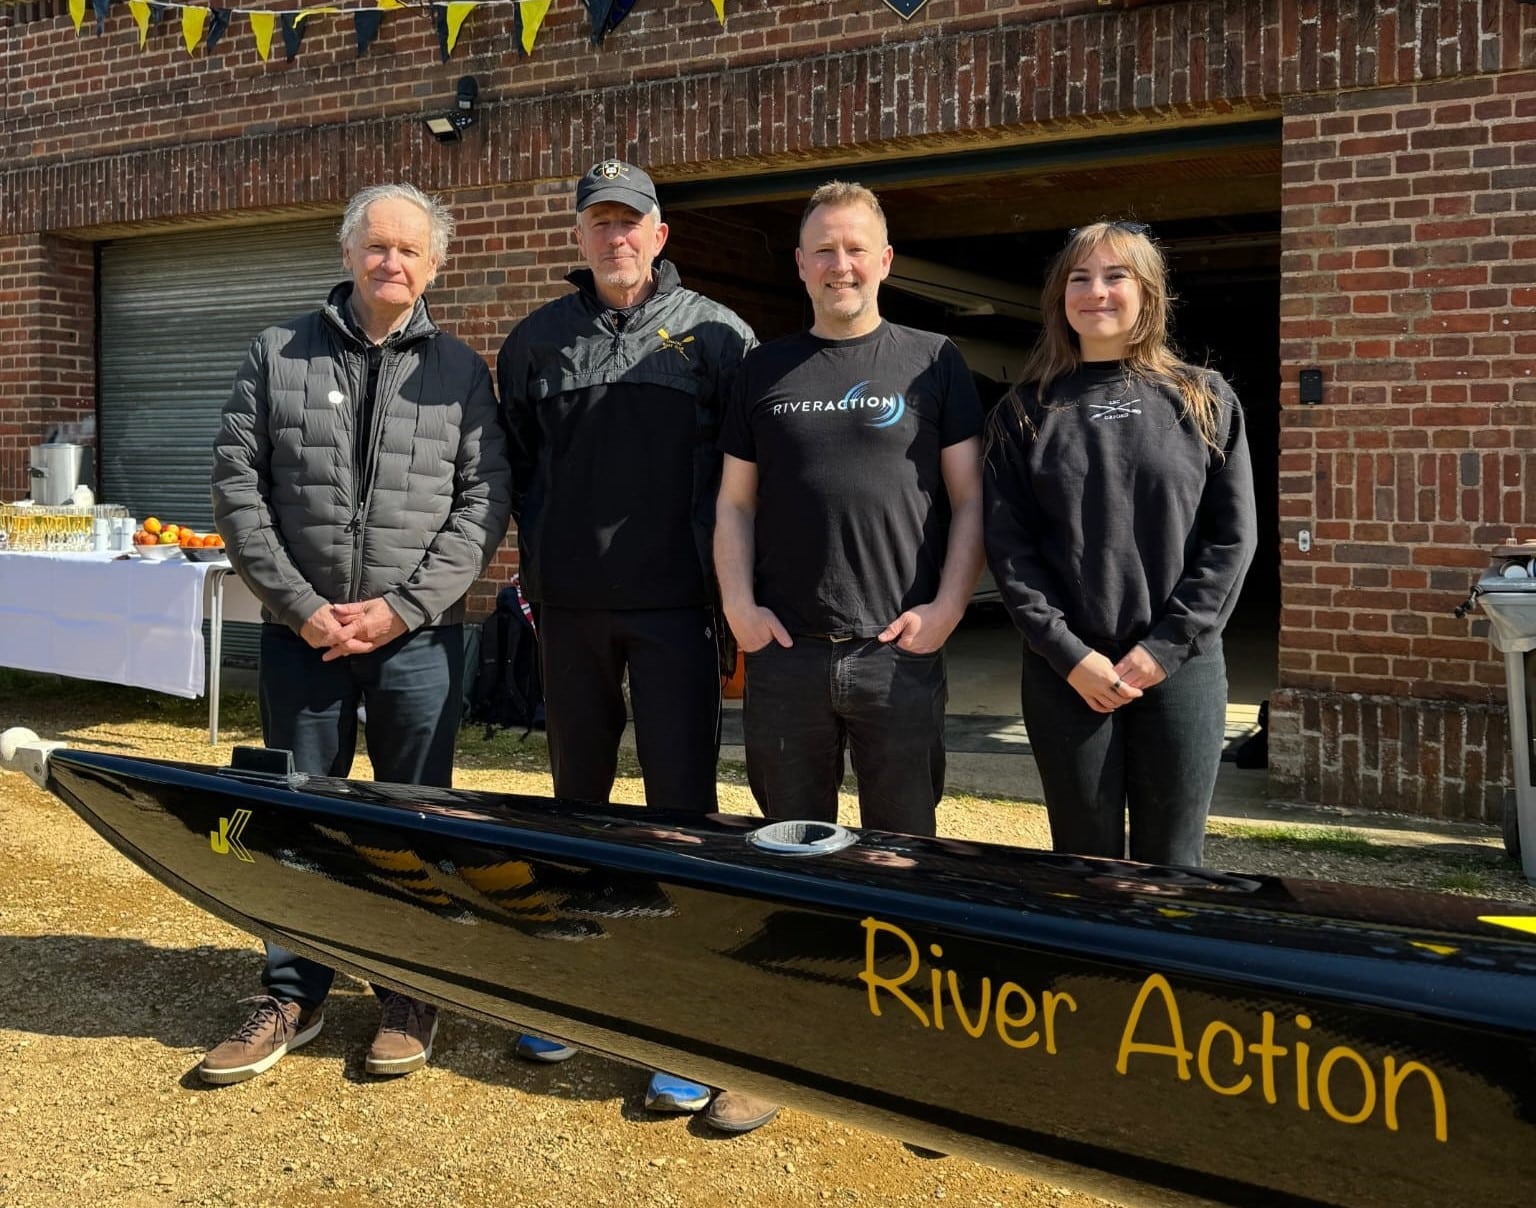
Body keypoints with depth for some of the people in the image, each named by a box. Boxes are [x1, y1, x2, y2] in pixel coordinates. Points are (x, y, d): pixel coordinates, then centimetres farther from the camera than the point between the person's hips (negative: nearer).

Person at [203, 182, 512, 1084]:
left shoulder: (462, 373, 4)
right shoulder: (279, 356, 6)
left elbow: (485, 501, -3)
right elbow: (239, 484, 1)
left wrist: (402, 608, -12)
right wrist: (300, 605, -8)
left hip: (418, 639, -1)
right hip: (300, 635, 1)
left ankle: (413, 995, 23)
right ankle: (294, 997, 25)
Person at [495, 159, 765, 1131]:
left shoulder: (715, 335, 0)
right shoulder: (538, 341, 9)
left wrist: (727, 581, -5)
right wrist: (539, 560, 8)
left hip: (674, 607, -3)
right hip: (571, 607, 4)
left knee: (682, 802, -1)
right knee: (577, 795, 14)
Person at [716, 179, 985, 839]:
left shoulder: (933, 362, 5)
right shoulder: (764, 369, 12)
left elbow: (970, 499, 4)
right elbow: (735, 504, 12)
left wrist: (947, 606, -8)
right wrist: (738, 605, -2)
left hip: (902, 654, -2)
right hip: (781, 652, 2)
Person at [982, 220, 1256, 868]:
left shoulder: (1205, 402, 5)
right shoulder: (1026, 413, 6)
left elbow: (1231, 538, 0)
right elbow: (1008, 547, 0)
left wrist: (1166, 647, -9)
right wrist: (1068, 653, -11)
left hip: (1182, 669, 0)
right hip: (1064, 673, 0)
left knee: (1170, 866, 7)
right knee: (1084, 864, 8)